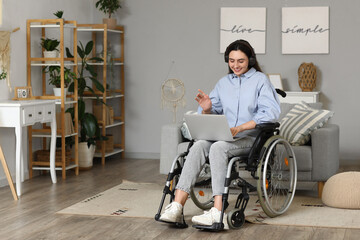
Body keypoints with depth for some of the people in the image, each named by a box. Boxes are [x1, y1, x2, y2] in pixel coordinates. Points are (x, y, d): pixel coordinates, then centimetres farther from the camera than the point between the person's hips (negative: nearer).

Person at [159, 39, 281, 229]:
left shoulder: (260, 80, 4)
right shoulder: (224, 83, 21)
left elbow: (271, 112, -10)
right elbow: (212, 112, 20)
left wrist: (240, 128, -21)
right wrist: (206, 109, -7)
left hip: (251, 137, -4)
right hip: (224, 135, 5)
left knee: (218, 147, -35)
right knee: (199, 145, -28)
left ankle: (217, 213, -43)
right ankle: (177, 206, -39)